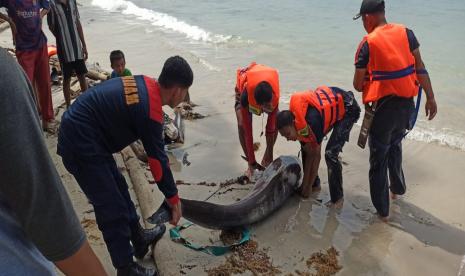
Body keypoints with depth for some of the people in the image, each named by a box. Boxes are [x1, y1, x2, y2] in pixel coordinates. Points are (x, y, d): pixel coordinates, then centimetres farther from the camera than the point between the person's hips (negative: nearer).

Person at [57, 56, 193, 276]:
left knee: (118, 189, 21)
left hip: (77, 132, 9)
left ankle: (139, 239, 38)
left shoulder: (144, 84, 1)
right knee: (112, 208, -1)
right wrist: (174, 199, -3)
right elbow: (157, 160, -15)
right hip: (81, 146, -9)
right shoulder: (150, 110, -23)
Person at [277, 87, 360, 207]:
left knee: (331, 153, -19)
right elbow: (308, 153, -5)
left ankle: (337, 198, -2)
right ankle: (315, 184, 21)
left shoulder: (311, 122, -37)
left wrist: (308, 186, -13)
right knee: (306, 146, 3)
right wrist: (305, 184, -2)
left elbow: (316, 155, -24)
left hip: (347, 108, -8)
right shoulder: (294, 121, -14)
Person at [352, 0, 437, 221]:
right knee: (395, 145, 29)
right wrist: (430, 98, 6)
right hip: (407, 103, 5)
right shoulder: (406, 32, 2)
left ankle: (382, 210, 18)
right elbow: (420, 68, 1)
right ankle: (397, 188, 46)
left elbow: (358, 84, -9)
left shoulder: (367, 43, -10)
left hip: (382, 107, -5)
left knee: (378, 158, 8)